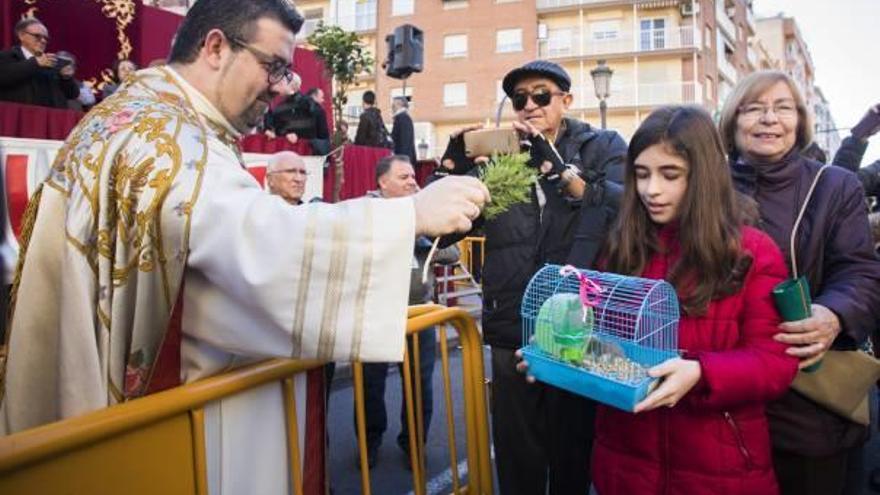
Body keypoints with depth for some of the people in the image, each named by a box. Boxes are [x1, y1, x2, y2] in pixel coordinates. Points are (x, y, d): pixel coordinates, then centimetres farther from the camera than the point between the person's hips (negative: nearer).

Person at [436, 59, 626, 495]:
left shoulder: (602, 147, 4)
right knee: (517, 460, 14)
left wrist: (558, 166, -25)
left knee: (575, 458, 13)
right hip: (513, 332, 2)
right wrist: (452, 167, -14)